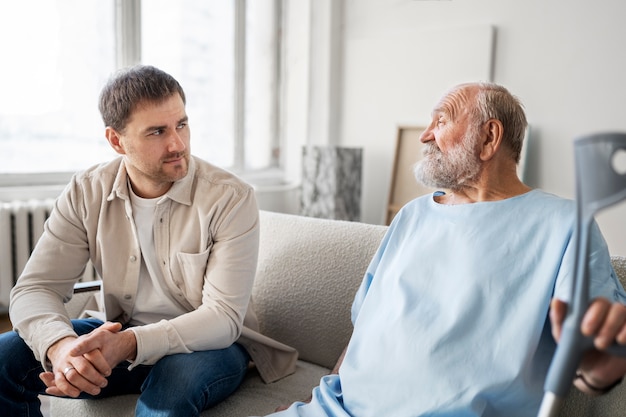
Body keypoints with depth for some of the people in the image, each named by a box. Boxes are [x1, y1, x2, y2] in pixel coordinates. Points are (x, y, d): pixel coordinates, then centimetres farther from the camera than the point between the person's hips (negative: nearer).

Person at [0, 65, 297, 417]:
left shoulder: (231, 199, -19)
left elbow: (223, 317, -22)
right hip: (120, 334, 4)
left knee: (174, 380, -36)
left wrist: (130, 344, -37)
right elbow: (35, 288, -9)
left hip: (208, 344, -3)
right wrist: (61, 345, -32)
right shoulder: (87, 193, -6)